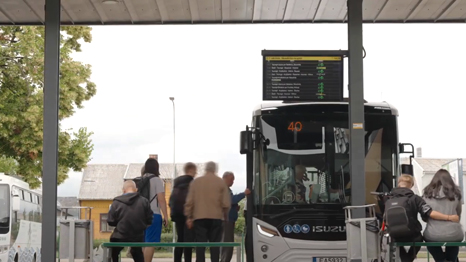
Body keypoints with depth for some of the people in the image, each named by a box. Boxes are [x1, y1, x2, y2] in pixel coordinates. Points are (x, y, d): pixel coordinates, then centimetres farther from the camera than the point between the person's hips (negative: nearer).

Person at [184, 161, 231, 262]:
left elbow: (189, 201, 2)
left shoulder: (196, 182, 5)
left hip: (199, 217, 1)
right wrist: (225, 215, 15)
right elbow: (226, 203, -1)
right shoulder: (221, 182, 1)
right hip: (216, 217, -1)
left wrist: (188, 217, 8)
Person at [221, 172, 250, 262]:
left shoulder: (228, 190, 21)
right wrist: (244, 194, -27)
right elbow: (231, 200, -25)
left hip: (229, 220, 11)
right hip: (226, 220, -11)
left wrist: (236, 207, 11)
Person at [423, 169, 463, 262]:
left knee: (428, 237, 33)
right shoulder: (455, 193, 5)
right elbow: (458, 215, 16)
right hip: (454, 235, 1)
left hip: (433, 235, -1)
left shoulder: (427, 194, 4)